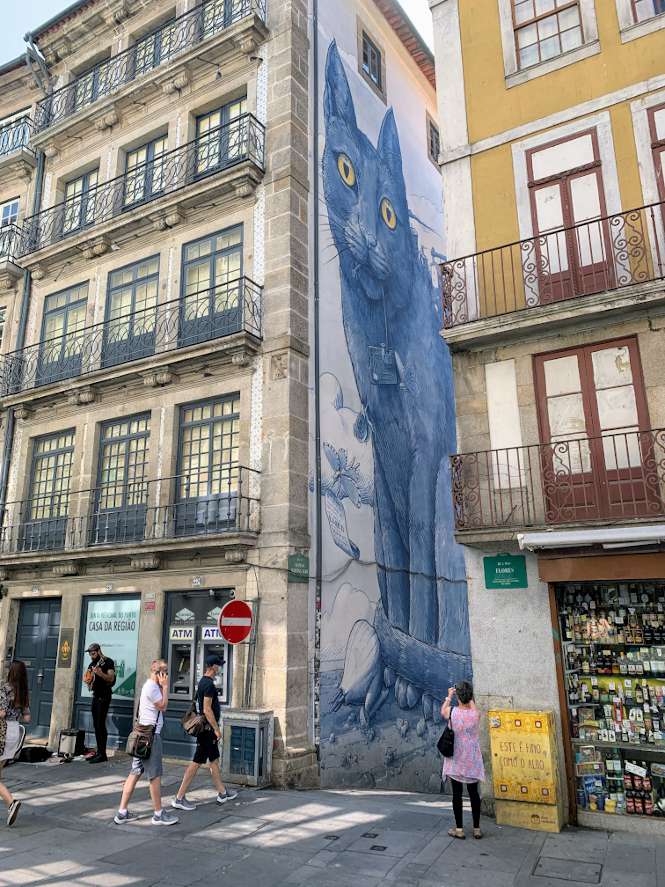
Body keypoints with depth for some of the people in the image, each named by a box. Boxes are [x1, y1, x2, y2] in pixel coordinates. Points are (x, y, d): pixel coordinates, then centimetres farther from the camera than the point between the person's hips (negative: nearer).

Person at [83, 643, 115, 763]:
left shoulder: (108, 662, -10)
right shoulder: (92, 664, 14)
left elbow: (111, 678, -19)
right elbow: (86, 677, 24)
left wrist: (100, 673, -35)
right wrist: (87, 678, 1)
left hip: (104, 696, -8)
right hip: (95, 695, 8)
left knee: (100, 724, -10)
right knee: (96, 725, 9)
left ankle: (102, 754, -8)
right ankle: (99, 752, 15)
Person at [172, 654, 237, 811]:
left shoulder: (203, 682, 12)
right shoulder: (209, 684, -19)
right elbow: (207, 709, -24)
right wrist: (216, 729, -19)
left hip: (207, 729, 10)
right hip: (208, 728, -10)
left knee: (214, 760, 16)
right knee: (197, 762, -5)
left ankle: (222, 793, 27)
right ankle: (179, 798, 0)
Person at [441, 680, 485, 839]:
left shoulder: (451, 711, -15)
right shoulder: (476, 713, -13)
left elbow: (442, 711, 10)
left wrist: (449, 697, 22)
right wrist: (468, 695, 25)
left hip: (455, 759, -1)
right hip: (472, 760, 2)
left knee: (457, 793, 7)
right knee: (474, 793, 12)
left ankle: (459, 829, 13)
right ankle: (477, 828, 19)